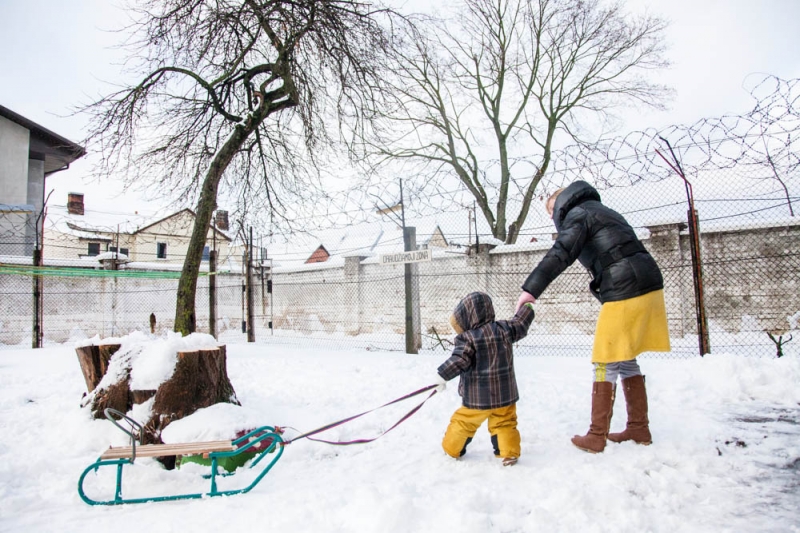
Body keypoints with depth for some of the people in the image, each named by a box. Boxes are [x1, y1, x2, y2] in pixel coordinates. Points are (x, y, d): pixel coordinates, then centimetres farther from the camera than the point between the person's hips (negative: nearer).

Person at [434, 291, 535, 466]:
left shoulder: (468, 338, -16)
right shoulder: (504, 329, -1)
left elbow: (459, 361, -25)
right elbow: (521, 324, 15)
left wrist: (442, 375, -17)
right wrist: (526, 307, 32)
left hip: (477, 397, -3)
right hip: (505, 393, 4)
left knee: (463, 422, 13)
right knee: (504, 423, 15)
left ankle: (452, 448, 27)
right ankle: (510, 452, 9)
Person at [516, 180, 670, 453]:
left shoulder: (578, 214, -2)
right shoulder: (603, 212, 26)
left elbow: (561, 254, -18)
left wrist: (531, 289, -22)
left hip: (625, 291, -9)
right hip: (648, 285, 9)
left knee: (606, 364, -3)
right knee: (625, 361, 17)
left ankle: (596, 437, 4)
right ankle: (639, 429, 23)